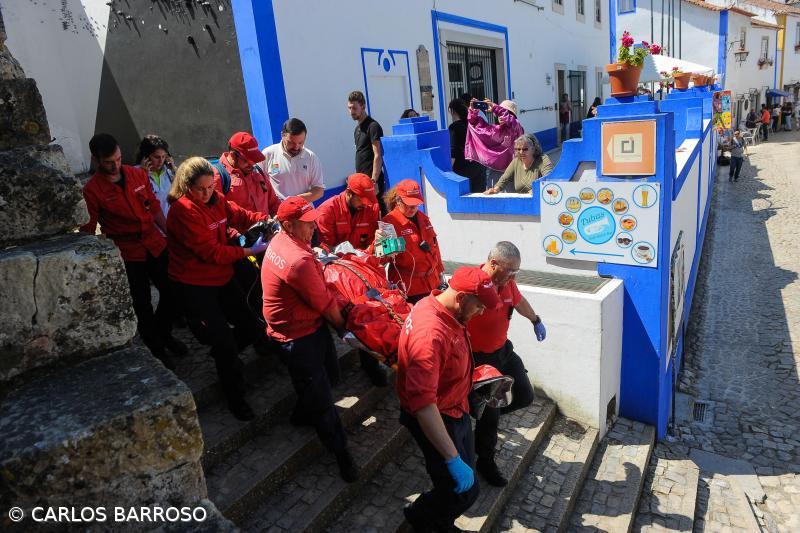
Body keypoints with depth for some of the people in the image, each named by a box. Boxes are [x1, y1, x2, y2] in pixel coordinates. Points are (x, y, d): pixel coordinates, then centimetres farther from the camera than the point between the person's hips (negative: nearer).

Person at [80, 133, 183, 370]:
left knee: (172, 292, 14)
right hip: (128, 255, -4)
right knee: (143, 305, 9)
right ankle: (156, 348, 30)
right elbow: (88, 231, -9)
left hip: (156, 245, 4)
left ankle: (164, 334, 40)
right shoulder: (92, 190, -11)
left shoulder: (138, 175, 1)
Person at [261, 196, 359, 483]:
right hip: (296, 336, -10)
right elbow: (326, 304, -18)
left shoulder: (281, 240, -2)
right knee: (320, 397, 7)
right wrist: (342, 325, -2)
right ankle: (340, 451, 25)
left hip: (312, 323, 10)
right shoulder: (298, 261, -33)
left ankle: (303, 415, 49)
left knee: (330, 375, 25)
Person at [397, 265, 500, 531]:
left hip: (455, 409, 9)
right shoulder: (430, 334, -36)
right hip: (434, 418, -9)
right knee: (464, 491, -1)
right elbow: (423, 403, -39)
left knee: (465, 475, 22)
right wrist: (453, 459, -37)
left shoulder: (445, 308, -6)